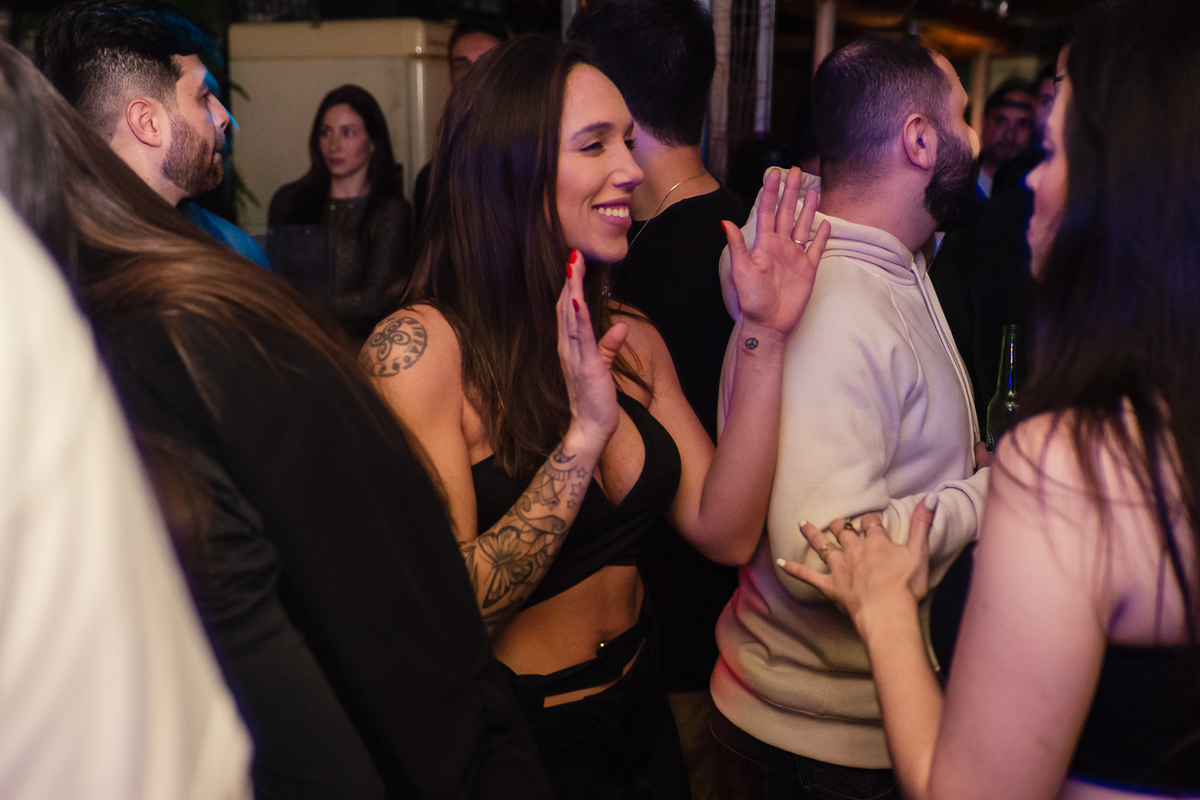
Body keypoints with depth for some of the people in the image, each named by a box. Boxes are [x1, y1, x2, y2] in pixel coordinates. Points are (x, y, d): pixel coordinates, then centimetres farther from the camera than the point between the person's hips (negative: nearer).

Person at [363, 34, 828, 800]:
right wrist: (585, 433, -32)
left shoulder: (632, 341, -2)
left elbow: (725, 532, -8)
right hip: (512, 734, -6)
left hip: (642, 707, 6)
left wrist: (763, 339, -14)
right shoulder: (419, 346, -20)